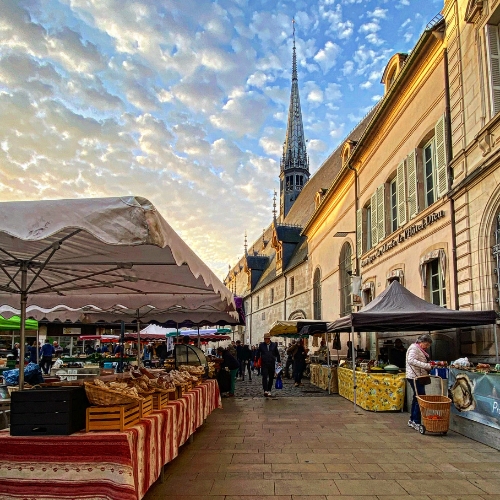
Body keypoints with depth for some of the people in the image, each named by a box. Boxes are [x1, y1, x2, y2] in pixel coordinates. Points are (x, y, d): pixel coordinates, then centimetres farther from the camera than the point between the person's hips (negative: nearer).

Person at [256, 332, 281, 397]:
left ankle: (269, 390, 19)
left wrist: (279, 361, 7)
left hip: (272, 364, 2)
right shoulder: (261, 345, 2)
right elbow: (258, 354, 9)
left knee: (271, 378, 7)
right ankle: (265, 391, -15)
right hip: (264, 364, -2)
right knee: (264, 377, -13)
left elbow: (277, 354, 12)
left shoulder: (274, 345, 4)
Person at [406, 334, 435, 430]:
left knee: (417, 398, 15)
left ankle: (412, 420, 24)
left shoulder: (419, 350, 21)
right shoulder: (414, 348, -11)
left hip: (418, 377, 11)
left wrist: (429, 364, 5)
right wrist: (426, 365, -27)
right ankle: (416, 422, -9)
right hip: (415, 377, -11)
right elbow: (411, 360, -25)